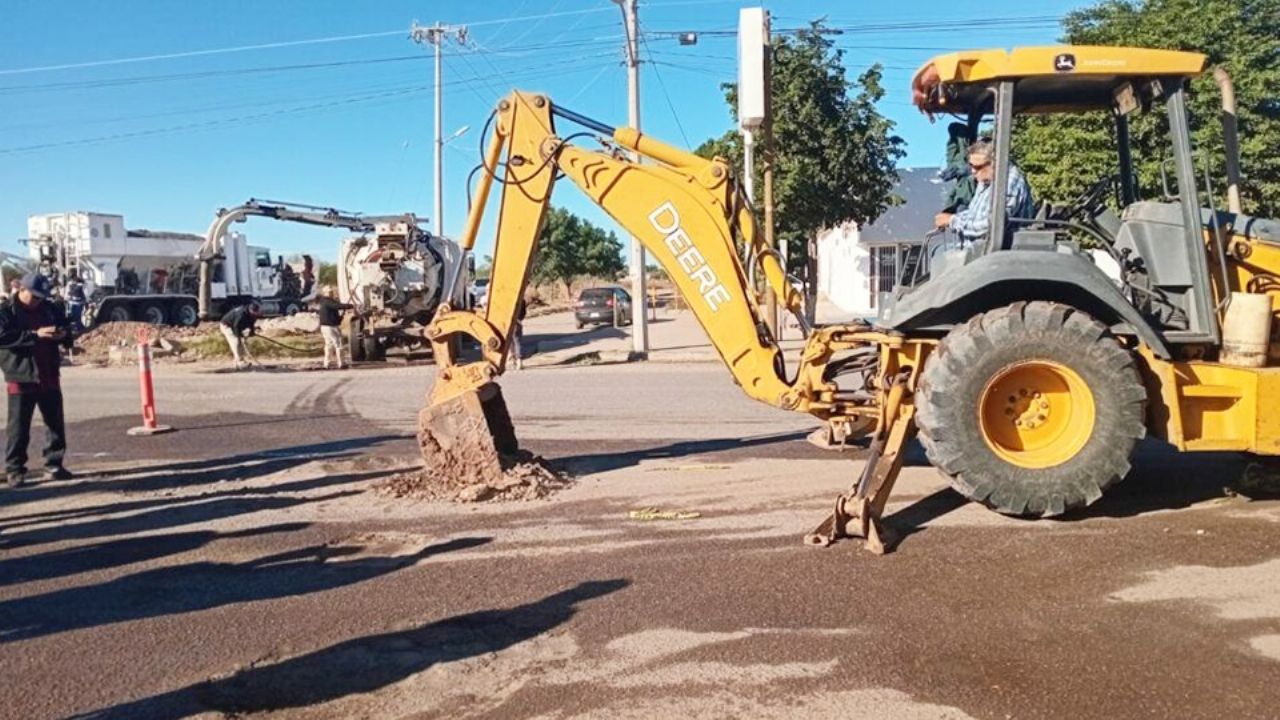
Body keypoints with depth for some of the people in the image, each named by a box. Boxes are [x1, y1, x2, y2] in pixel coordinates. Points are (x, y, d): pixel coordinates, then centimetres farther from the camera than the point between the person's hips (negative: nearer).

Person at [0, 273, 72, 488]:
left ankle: (54, 465, 19)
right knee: (18, 427, -2)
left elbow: (63, 325, 23)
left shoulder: (48, 309, 10)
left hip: (49, 377, 6)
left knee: (56, 423, 10)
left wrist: (63, 333, -2)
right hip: (21, 379, -6)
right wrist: (35, 334, -27)